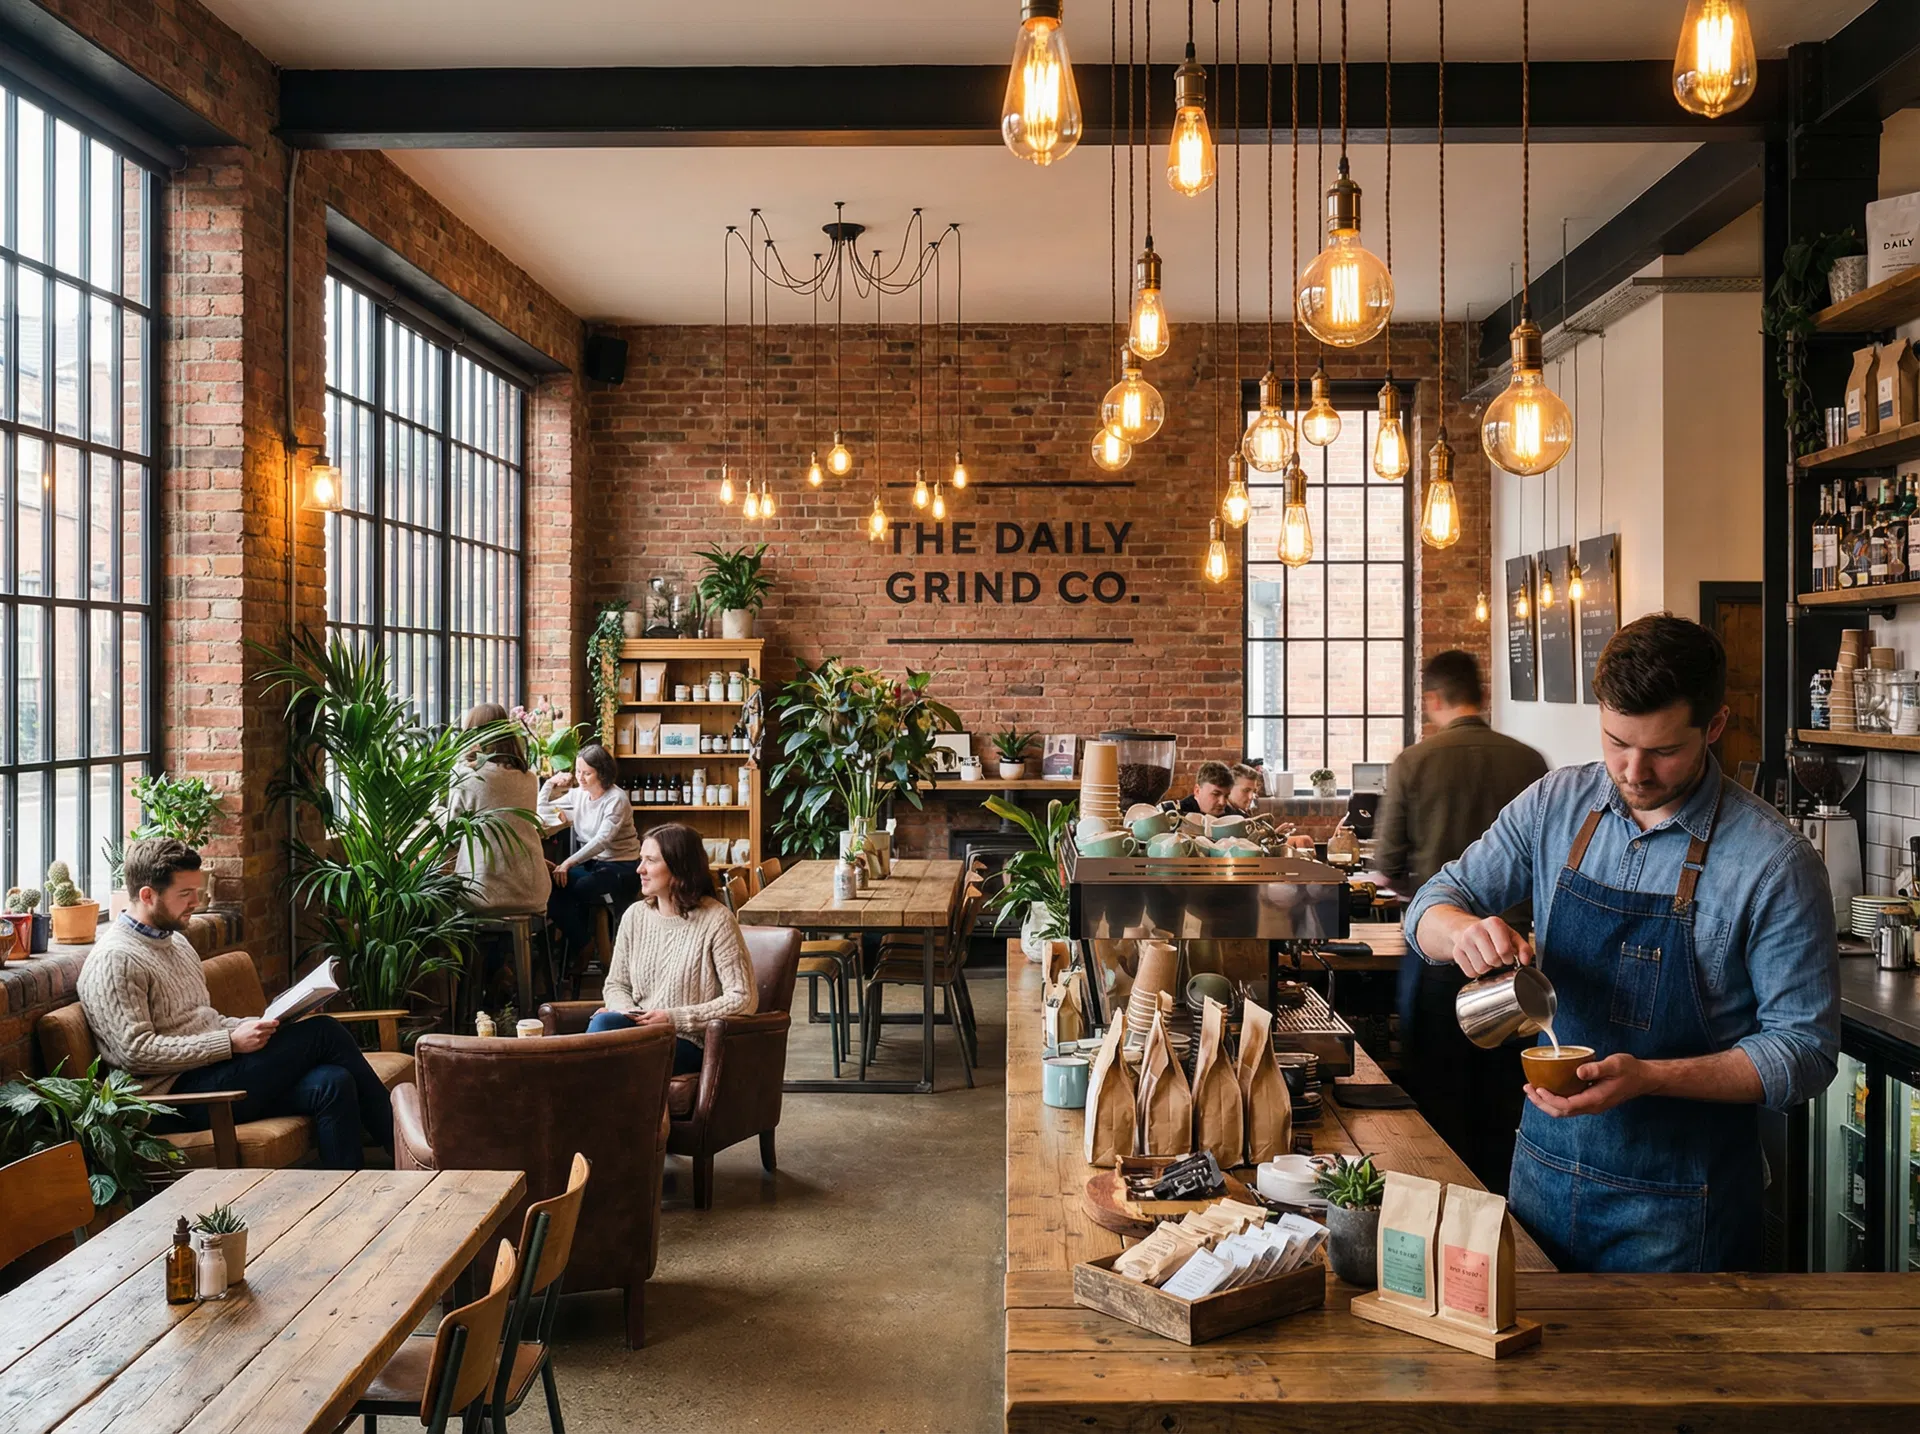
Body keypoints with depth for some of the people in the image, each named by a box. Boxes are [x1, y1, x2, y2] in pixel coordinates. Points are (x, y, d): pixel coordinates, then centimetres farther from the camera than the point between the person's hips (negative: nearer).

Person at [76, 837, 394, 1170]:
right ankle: (400, 1142, -7)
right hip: (180, 1094, -8)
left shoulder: (176, 942, 20)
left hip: (212, 1073, 8)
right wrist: (231, 1043, -19)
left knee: (332, 1084, -19)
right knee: (322, 1032, -17)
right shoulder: (114, 960, -9)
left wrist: (261, 1025, 7)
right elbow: (136, 1052, -17)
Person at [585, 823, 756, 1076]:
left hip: (688, 1042, -5)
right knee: (603, 1023, -30)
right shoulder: (635, 915, 10)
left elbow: (742, 1000, -11)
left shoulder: (716, 920, -8)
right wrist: (626, 1011, -6)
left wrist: (674, 1017, -16)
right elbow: (615, 984, 19)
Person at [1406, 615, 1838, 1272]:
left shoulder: (1775, 862, -16)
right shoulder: (1555, 805, -4)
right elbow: (1435, 903, 2)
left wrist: (1648, 1077, -26)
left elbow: (1804, 1050, -12)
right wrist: (1465, 929, -22)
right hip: (1543, 1164, 4)